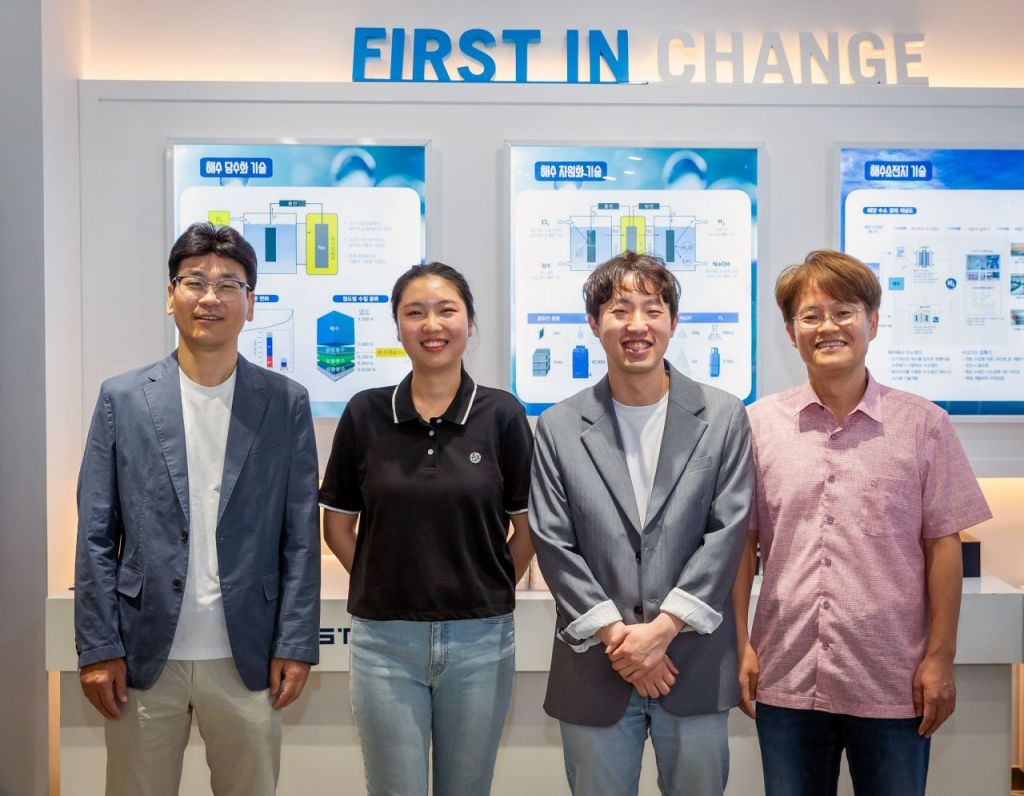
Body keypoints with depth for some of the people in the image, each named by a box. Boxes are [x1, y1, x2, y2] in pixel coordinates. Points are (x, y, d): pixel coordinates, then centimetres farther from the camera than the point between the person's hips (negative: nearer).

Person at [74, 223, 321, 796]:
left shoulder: (286, 403, 1)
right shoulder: (122, 399, 2)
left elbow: (301, 536, 0)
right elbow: (96, 536, 2)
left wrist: (296, 646, -3)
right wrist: (98, 649, -3)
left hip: (248, 660, 0)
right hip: (143, 658, 1)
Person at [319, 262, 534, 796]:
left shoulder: (501, 414, -3)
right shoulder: (366, 413, -2)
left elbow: (528, 527, 3)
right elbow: (337, 525, 6)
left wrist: (487, 592, 4)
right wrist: (384, 588, 4)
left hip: (480, 639, 0)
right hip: (385, 640, 0)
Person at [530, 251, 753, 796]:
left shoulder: (723, 417, 1)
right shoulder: (559, 427, 1)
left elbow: (728, 531, -5)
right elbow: (553, 544, -3)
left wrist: (663, 628, -12)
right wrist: (616, 635, -10)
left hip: (695, 664, 0)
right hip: (595, 668, 0)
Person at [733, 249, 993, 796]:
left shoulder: (922, 424, -2)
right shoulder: (758, 424, 0)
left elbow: (942, 546, 0)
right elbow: (742, 541, 4)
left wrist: (940, 657, -2)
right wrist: (740, 644, 1)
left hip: (893, 683, -1)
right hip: (786, 677, 1)